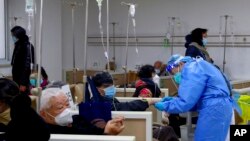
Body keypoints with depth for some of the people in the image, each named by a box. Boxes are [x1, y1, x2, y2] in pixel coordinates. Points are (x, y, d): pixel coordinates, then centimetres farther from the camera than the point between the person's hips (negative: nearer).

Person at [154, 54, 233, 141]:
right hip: (217, 108, 10)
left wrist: (165, 106, -4)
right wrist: (174, 100, 15)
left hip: (213, 109, -10)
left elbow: (186, 102, -16)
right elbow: (192, 99, 24)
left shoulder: (191, 69, -8)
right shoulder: (196, 66, 24)